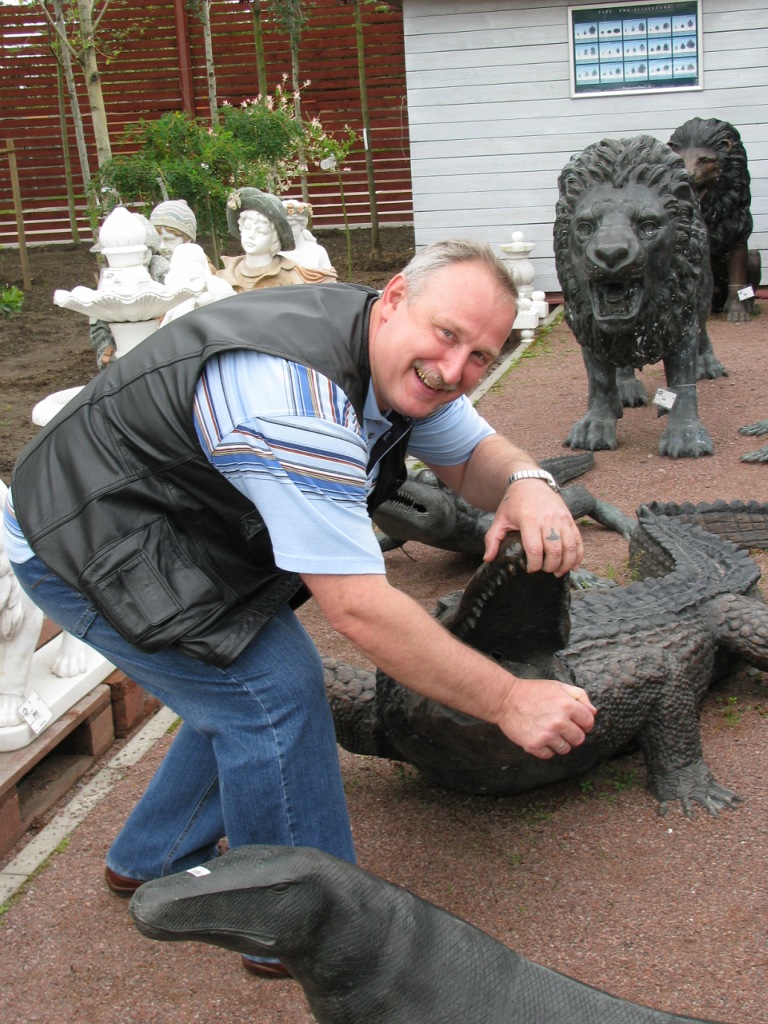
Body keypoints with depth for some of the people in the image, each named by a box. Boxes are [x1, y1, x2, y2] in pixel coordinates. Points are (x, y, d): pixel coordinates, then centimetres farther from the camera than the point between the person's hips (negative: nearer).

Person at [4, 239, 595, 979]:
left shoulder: (399, 357, -6)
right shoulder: (295, 397, -36)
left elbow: (470, 453, 3)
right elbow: (357, 609, -37)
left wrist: (526, 484, -22)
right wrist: (506, 702, -31)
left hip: (179, 529, 10)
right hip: (87, 547, -9)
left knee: (245, 687, 14)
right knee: (274, 689, -13)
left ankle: (153, 862, 35)